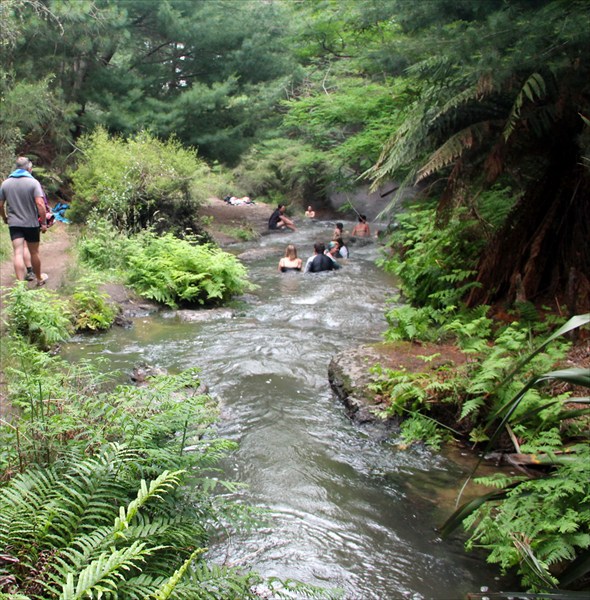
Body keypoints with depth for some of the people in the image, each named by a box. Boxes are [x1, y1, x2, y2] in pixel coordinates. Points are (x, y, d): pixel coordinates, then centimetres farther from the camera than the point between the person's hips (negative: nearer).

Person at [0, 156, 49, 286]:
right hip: (31, 223, -2)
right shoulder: (33, 182, -8)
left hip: (14, 223, 2)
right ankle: (39, 279, 28)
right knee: (34, 252, 12)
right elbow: (40, 204, -17)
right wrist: (44, 222, -10)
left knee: (18, 253, -3)